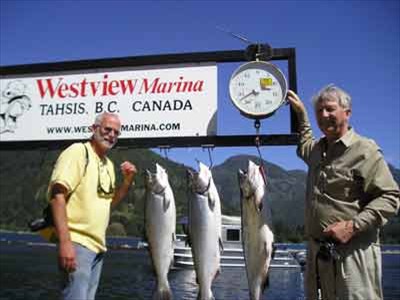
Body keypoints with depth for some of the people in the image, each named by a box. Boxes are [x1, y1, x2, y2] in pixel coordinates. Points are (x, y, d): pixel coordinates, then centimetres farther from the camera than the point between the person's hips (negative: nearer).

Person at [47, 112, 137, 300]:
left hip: (97, 245, 8)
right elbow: (57, 194, -19)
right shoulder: (78, 151, -9)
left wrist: (127, 181, 5)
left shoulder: (109, 164, 15)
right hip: (77, 242, -8)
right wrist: (65, 242, -26)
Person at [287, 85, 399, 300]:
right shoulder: (317, 149, 14)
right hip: (316, 250, 7)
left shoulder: (365, 150, -8)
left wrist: (353, 226, -20)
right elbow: (304, 143, 40)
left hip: (352, 251, -7)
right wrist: (300, 112, 32)